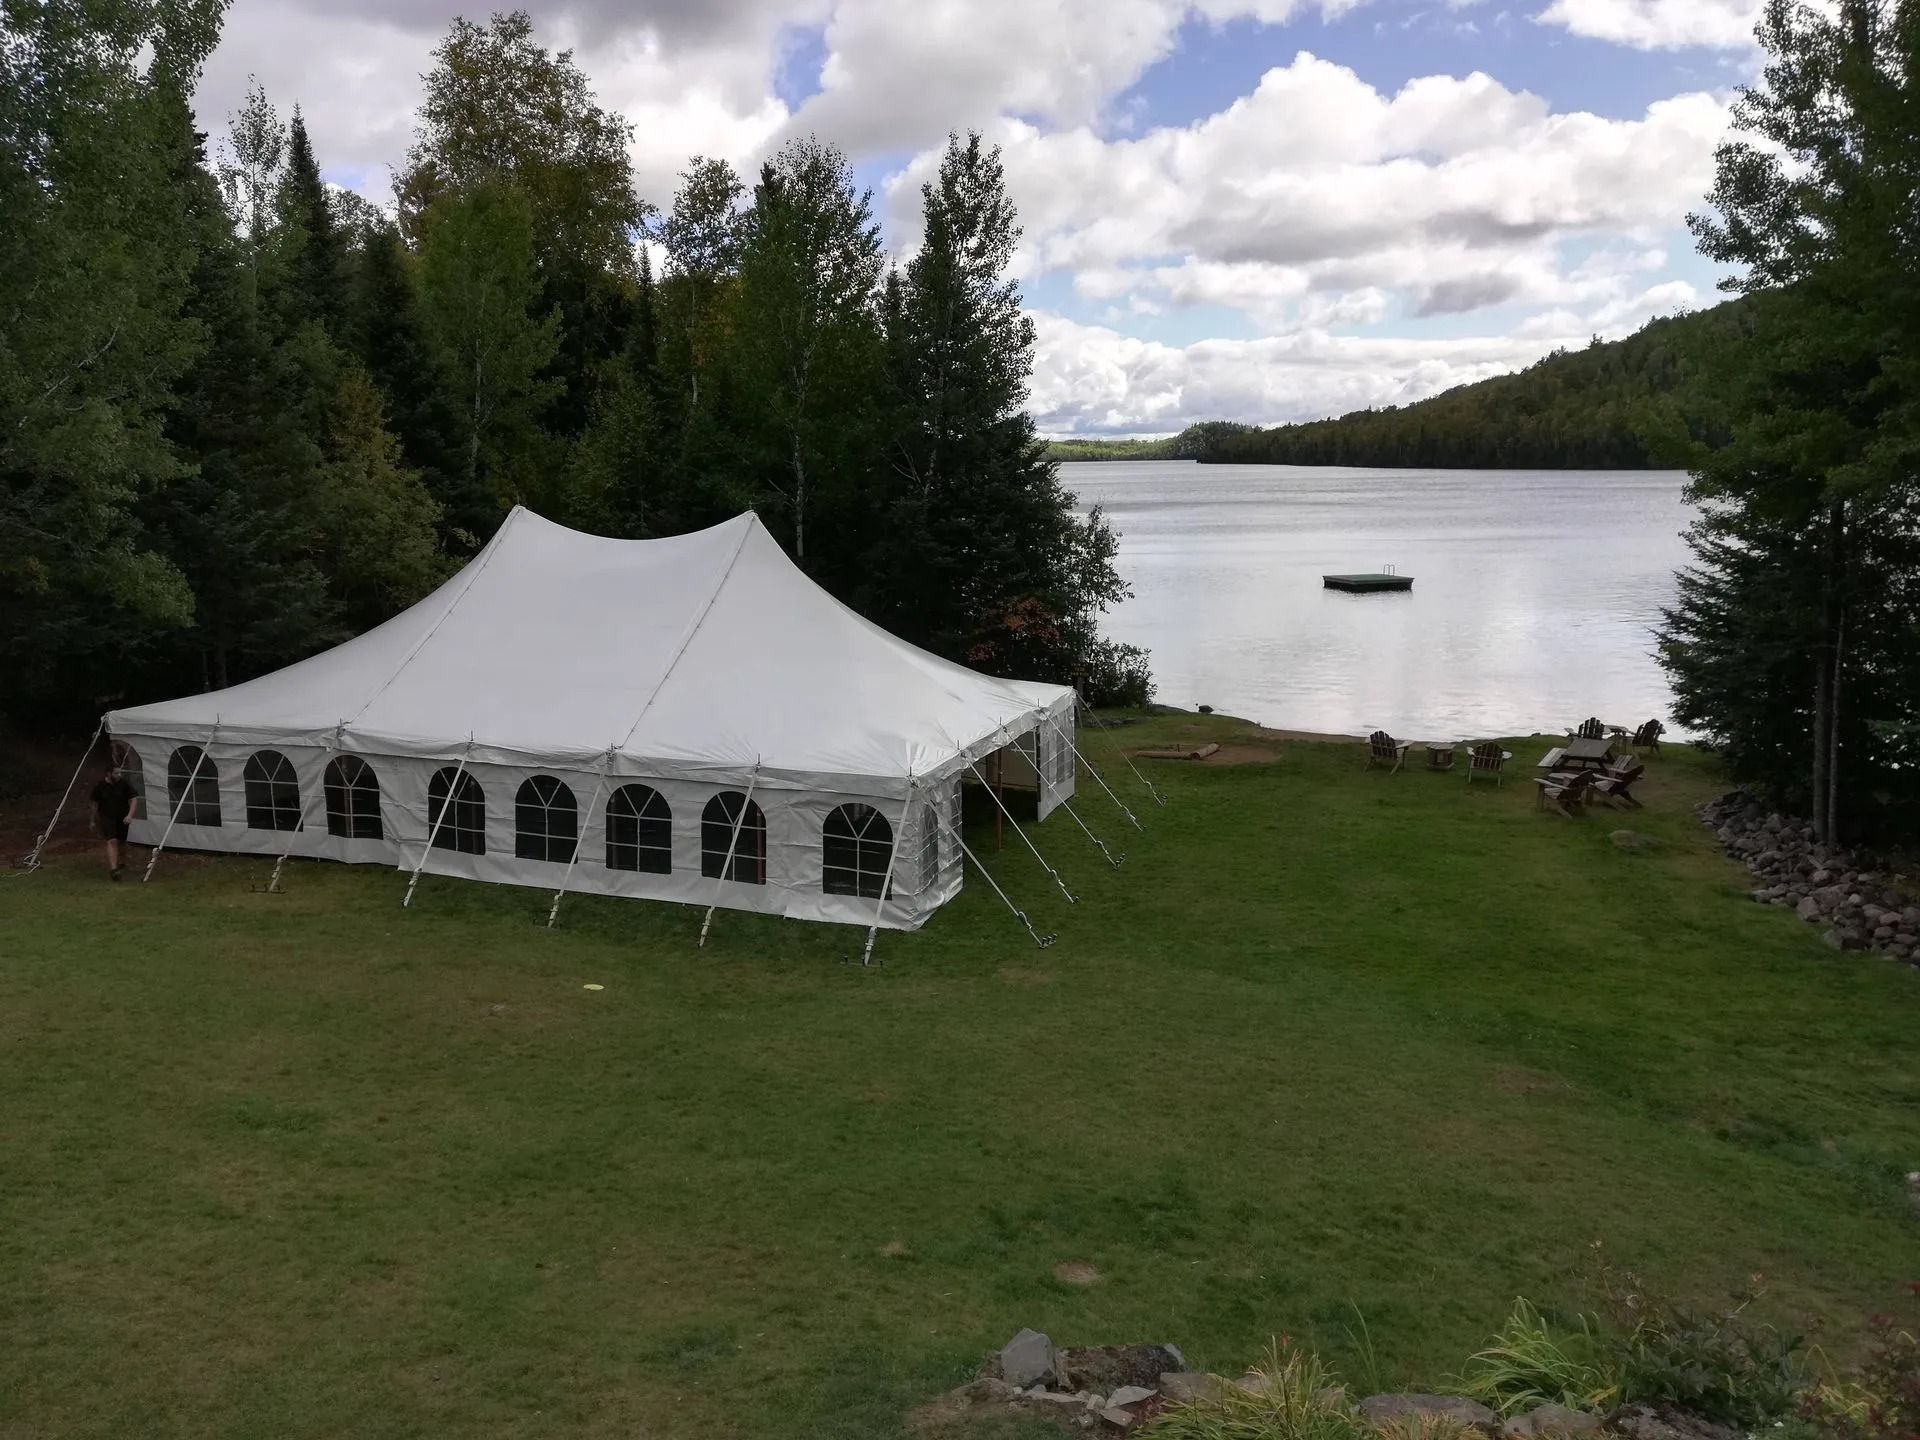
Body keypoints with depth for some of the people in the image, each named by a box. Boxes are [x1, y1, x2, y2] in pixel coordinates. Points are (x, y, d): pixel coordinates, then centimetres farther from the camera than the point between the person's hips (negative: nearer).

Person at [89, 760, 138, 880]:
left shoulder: (123, 783, -10)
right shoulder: (100, 786, -9)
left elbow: (134, 799, -9)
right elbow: (95, 804, 6)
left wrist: (130, 815, -22)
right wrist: (94, 820, 14)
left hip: (122, 818, 2)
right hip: (106, 817, -2)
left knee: (121, 841, 14)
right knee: (112, 841, -17)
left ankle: (122, 863, 39)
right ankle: (113, 869, -24)